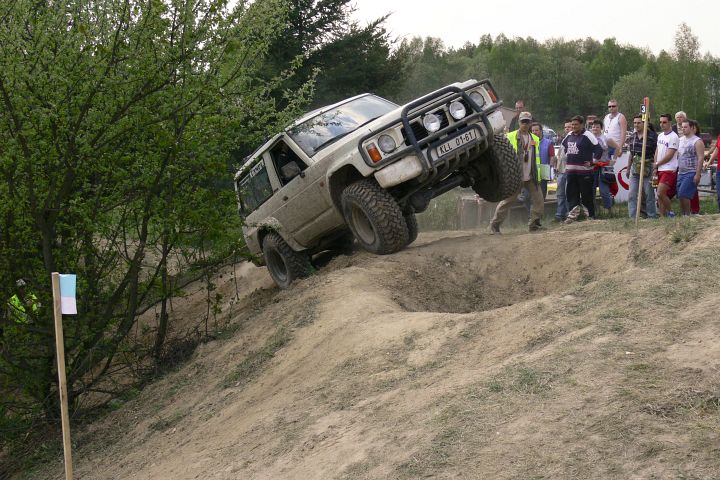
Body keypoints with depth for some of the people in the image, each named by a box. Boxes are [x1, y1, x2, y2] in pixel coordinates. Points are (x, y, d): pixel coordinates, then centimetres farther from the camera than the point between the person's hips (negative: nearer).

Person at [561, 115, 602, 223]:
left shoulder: (587, 135, -8)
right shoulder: (569, 136, 13)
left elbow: (599, 149, -11)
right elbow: (564, 145, 32)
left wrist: (592, 162, -10)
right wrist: (567, 160, 24)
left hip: (584, 170, -7)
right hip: (570, 170, 7)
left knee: (586, 194, -2)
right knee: (571, 193, 5)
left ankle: (590, 215, 6)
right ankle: (573, 214, 9)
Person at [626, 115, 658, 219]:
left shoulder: (652, 136, -9)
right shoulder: (632, 137, 10)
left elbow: (657, 154, -8)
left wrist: (655, 168, -13)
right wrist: (628, 168, 21)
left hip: (648, 169, -6)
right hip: (635, 169, 6)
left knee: (649, 194, 1)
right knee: (632, 195, 2)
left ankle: (652, 216, 11)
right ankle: (632, 217, 4)